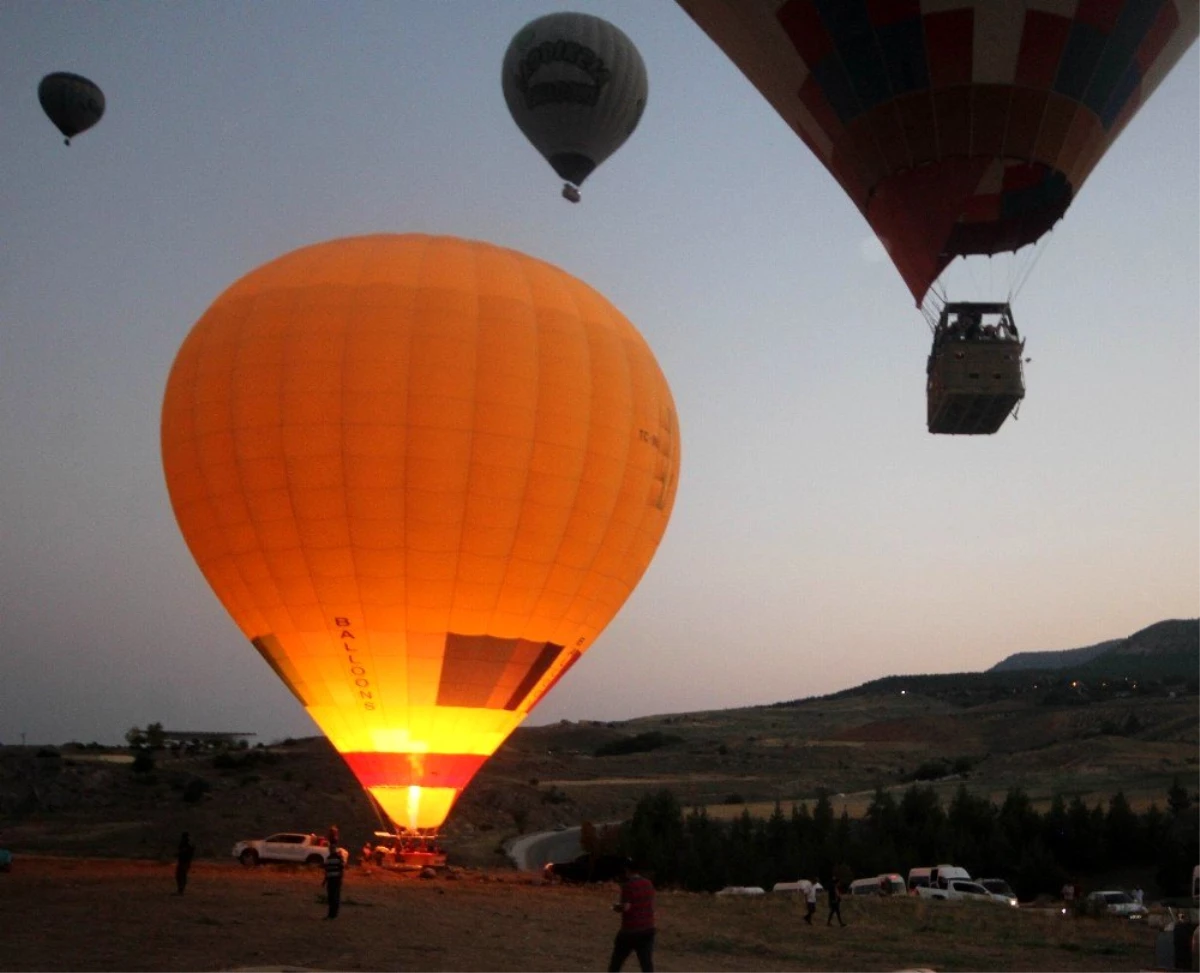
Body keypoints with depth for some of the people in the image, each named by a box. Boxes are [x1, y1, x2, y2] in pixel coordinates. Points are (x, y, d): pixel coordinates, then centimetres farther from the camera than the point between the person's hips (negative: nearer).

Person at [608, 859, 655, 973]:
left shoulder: (628, 886, -15)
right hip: (648, 930, 6)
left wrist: (616, 906, 1)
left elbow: (625, 908, -21)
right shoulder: (649, 884, 8)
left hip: (630, 931, -6)